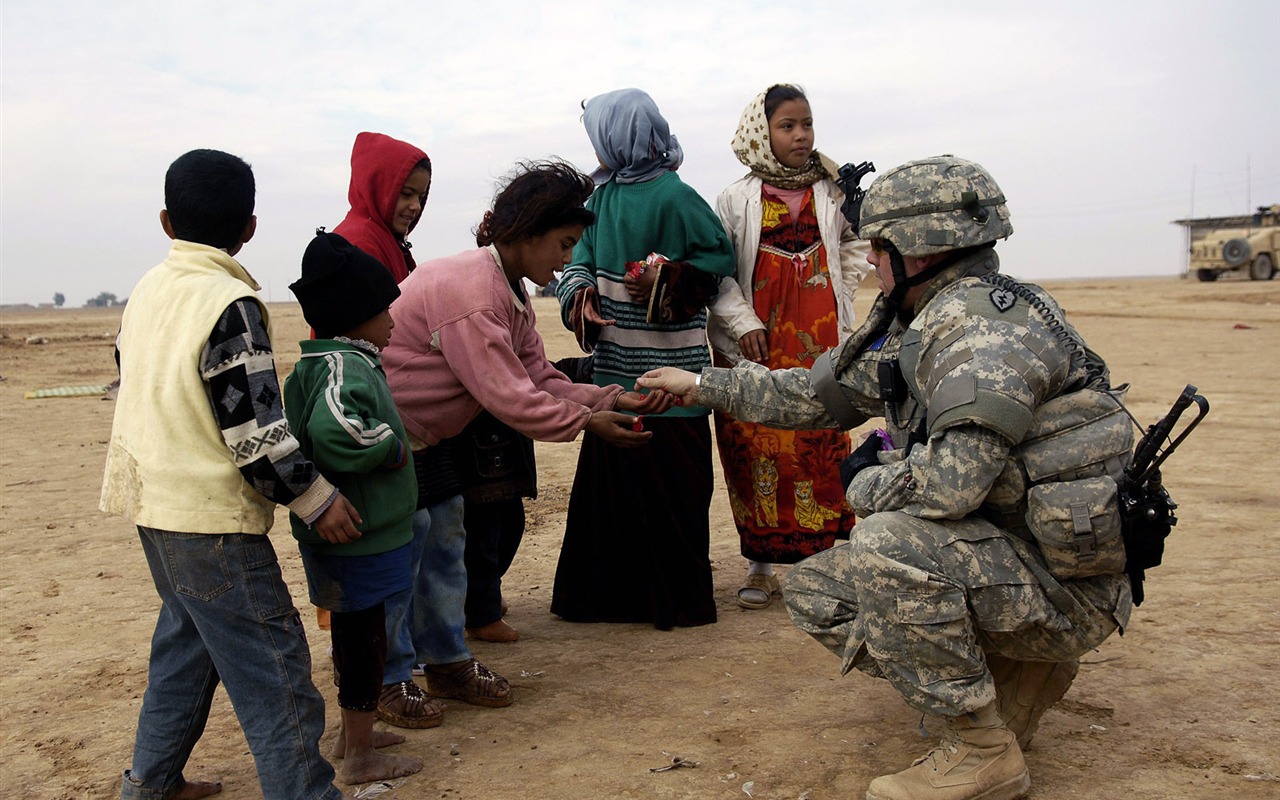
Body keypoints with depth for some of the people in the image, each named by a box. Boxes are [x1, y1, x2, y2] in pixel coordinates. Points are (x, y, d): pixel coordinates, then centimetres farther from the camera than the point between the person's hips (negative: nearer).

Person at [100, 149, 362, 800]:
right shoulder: (228, 302, -18)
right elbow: (254, 427, -20)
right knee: (270, 661, -4)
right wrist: (315, 498, -12)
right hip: (208, 512, -9)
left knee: (187, 636, 23)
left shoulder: (147, 291, 9)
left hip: (154, 496, 9)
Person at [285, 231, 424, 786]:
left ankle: (353, 733, 38)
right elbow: (334, 429, -42)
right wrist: (393, 447, -26)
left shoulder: (317, 363, 9)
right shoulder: (347, 367, -23)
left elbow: (310, 431, 22)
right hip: (359, 533, -10)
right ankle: (360, 756, 18)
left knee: (352, 632, 22)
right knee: (364, 639, 3)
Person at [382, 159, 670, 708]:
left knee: (446, 537, 12)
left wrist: (611, 400, -11)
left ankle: (447, 662, 23)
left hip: (422, 437, 10)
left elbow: (540, 378, 1)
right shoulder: (468, 292, -28)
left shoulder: (511, 293, 4)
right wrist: (586, 422, -22)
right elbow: (507, 396, -29)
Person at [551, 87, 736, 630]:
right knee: (609, 477, 11)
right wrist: (581, 295, -11)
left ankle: (678, 598, 13)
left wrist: (667, 285, -18)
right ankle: (610, 589, 24)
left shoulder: (673, 197, -11)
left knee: (670, 480, 0)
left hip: (668, 369, -7)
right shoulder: (602, 195, 9)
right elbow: (581, 258, 9)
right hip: (616, 365, 7)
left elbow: (721, 259, -6)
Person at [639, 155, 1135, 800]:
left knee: (886, 543, -31)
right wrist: (703, 386, 22)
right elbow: (819, 393, 20)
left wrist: (864, 484, -14)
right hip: (997, 559, 10)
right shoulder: (918, 326, 8)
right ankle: (1018, 672, 12)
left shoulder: (986, 324, -22)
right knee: (815, 592, 7)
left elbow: (953, 479, -34)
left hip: (1063, 584, -9)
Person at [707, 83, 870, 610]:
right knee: (755, 446, 0)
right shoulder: (737, 198, 2)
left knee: (821, 441, -3)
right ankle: (760, 565, 9)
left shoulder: (832, 190, 7)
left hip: (819, 339, 1)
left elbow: (856, 243, 20)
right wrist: (742, 322, -10)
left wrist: (840, 296, 9)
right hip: (756, 341, -1)